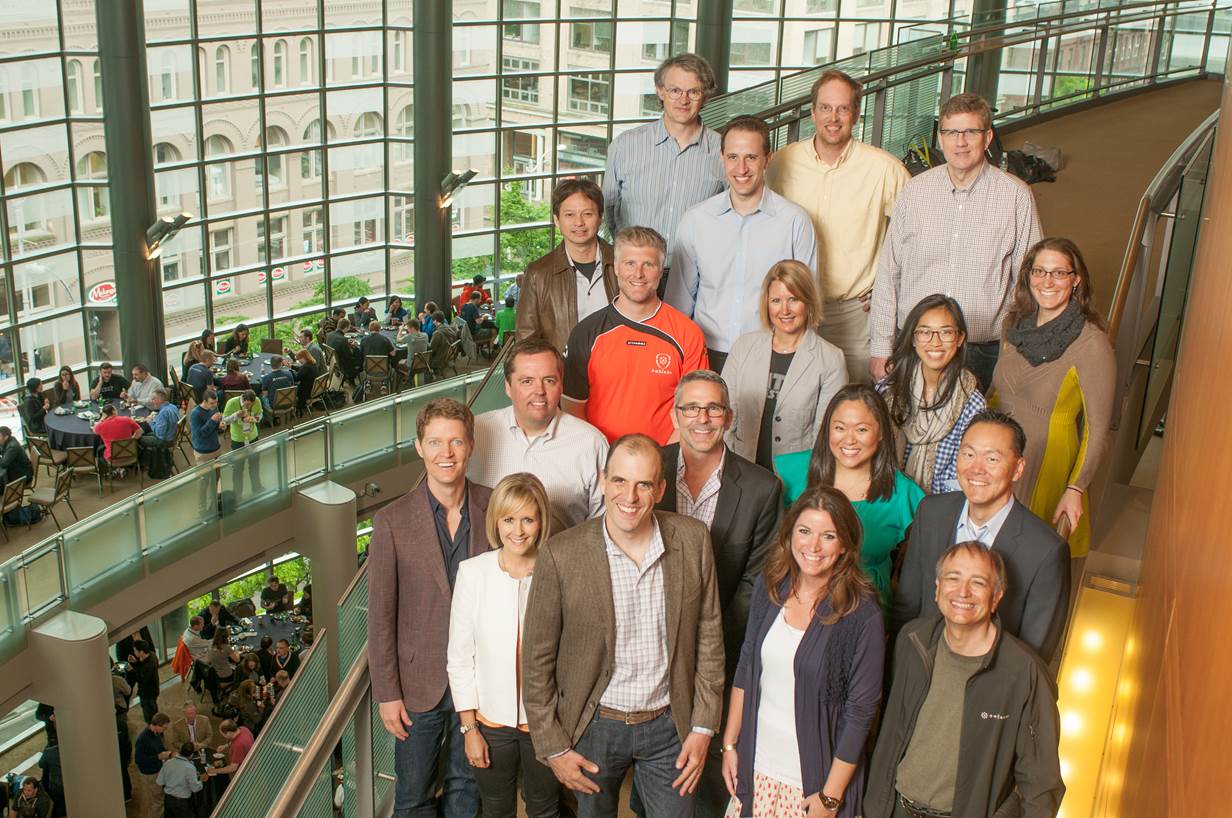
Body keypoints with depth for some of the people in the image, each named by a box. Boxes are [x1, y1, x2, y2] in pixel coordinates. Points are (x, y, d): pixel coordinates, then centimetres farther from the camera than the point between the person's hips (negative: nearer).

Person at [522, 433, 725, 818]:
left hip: (669, 724, 1)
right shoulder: (560, 554, -17)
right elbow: (537, 660, -8)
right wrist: (553, 746, -6)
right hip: (594, 725, -1)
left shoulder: (693, 540, -10)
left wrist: (703, 726, 0)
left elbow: (708, 635, 0)